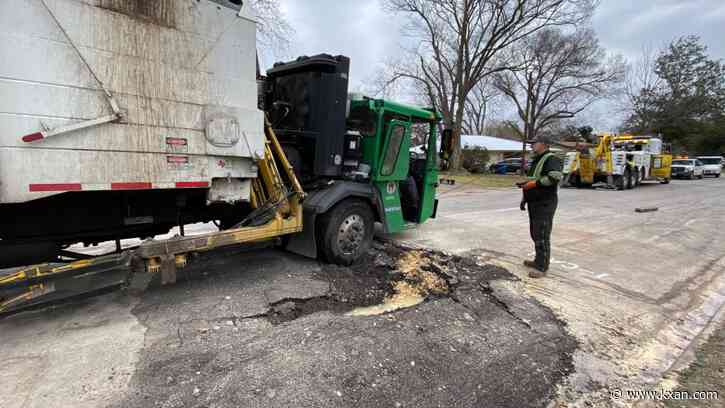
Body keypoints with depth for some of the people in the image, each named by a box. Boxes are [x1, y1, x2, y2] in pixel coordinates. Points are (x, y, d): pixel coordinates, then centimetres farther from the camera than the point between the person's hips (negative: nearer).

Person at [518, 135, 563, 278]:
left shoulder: (551, 159, -12)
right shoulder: (536, 160, 19)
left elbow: (555, 177, -28)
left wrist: (534, 183, -24)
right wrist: (525, 198, 20)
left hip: (545, 203, -10)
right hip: (534, 203, 10)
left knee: (542, 236, -9)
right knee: (535, 234, 16)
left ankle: (542, 267, -4)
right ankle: (539, 261, 28)